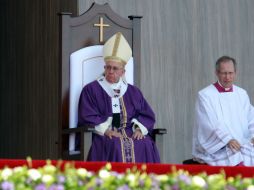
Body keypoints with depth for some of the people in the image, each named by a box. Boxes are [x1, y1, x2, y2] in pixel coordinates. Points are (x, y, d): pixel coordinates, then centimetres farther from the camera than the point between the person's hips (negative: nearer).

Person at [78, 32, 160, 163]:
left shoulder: (133, 92, 19)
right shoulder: (91, 90, 9)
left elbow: (147, 115, 14)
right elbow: (88, 117, 0)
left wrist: (139, 129, -7)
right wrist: (106, 130, -15)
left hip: (130, 133, 3)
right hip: (103, 135, -3)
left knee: (146, 145, -28)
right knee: (115, 145, -36)